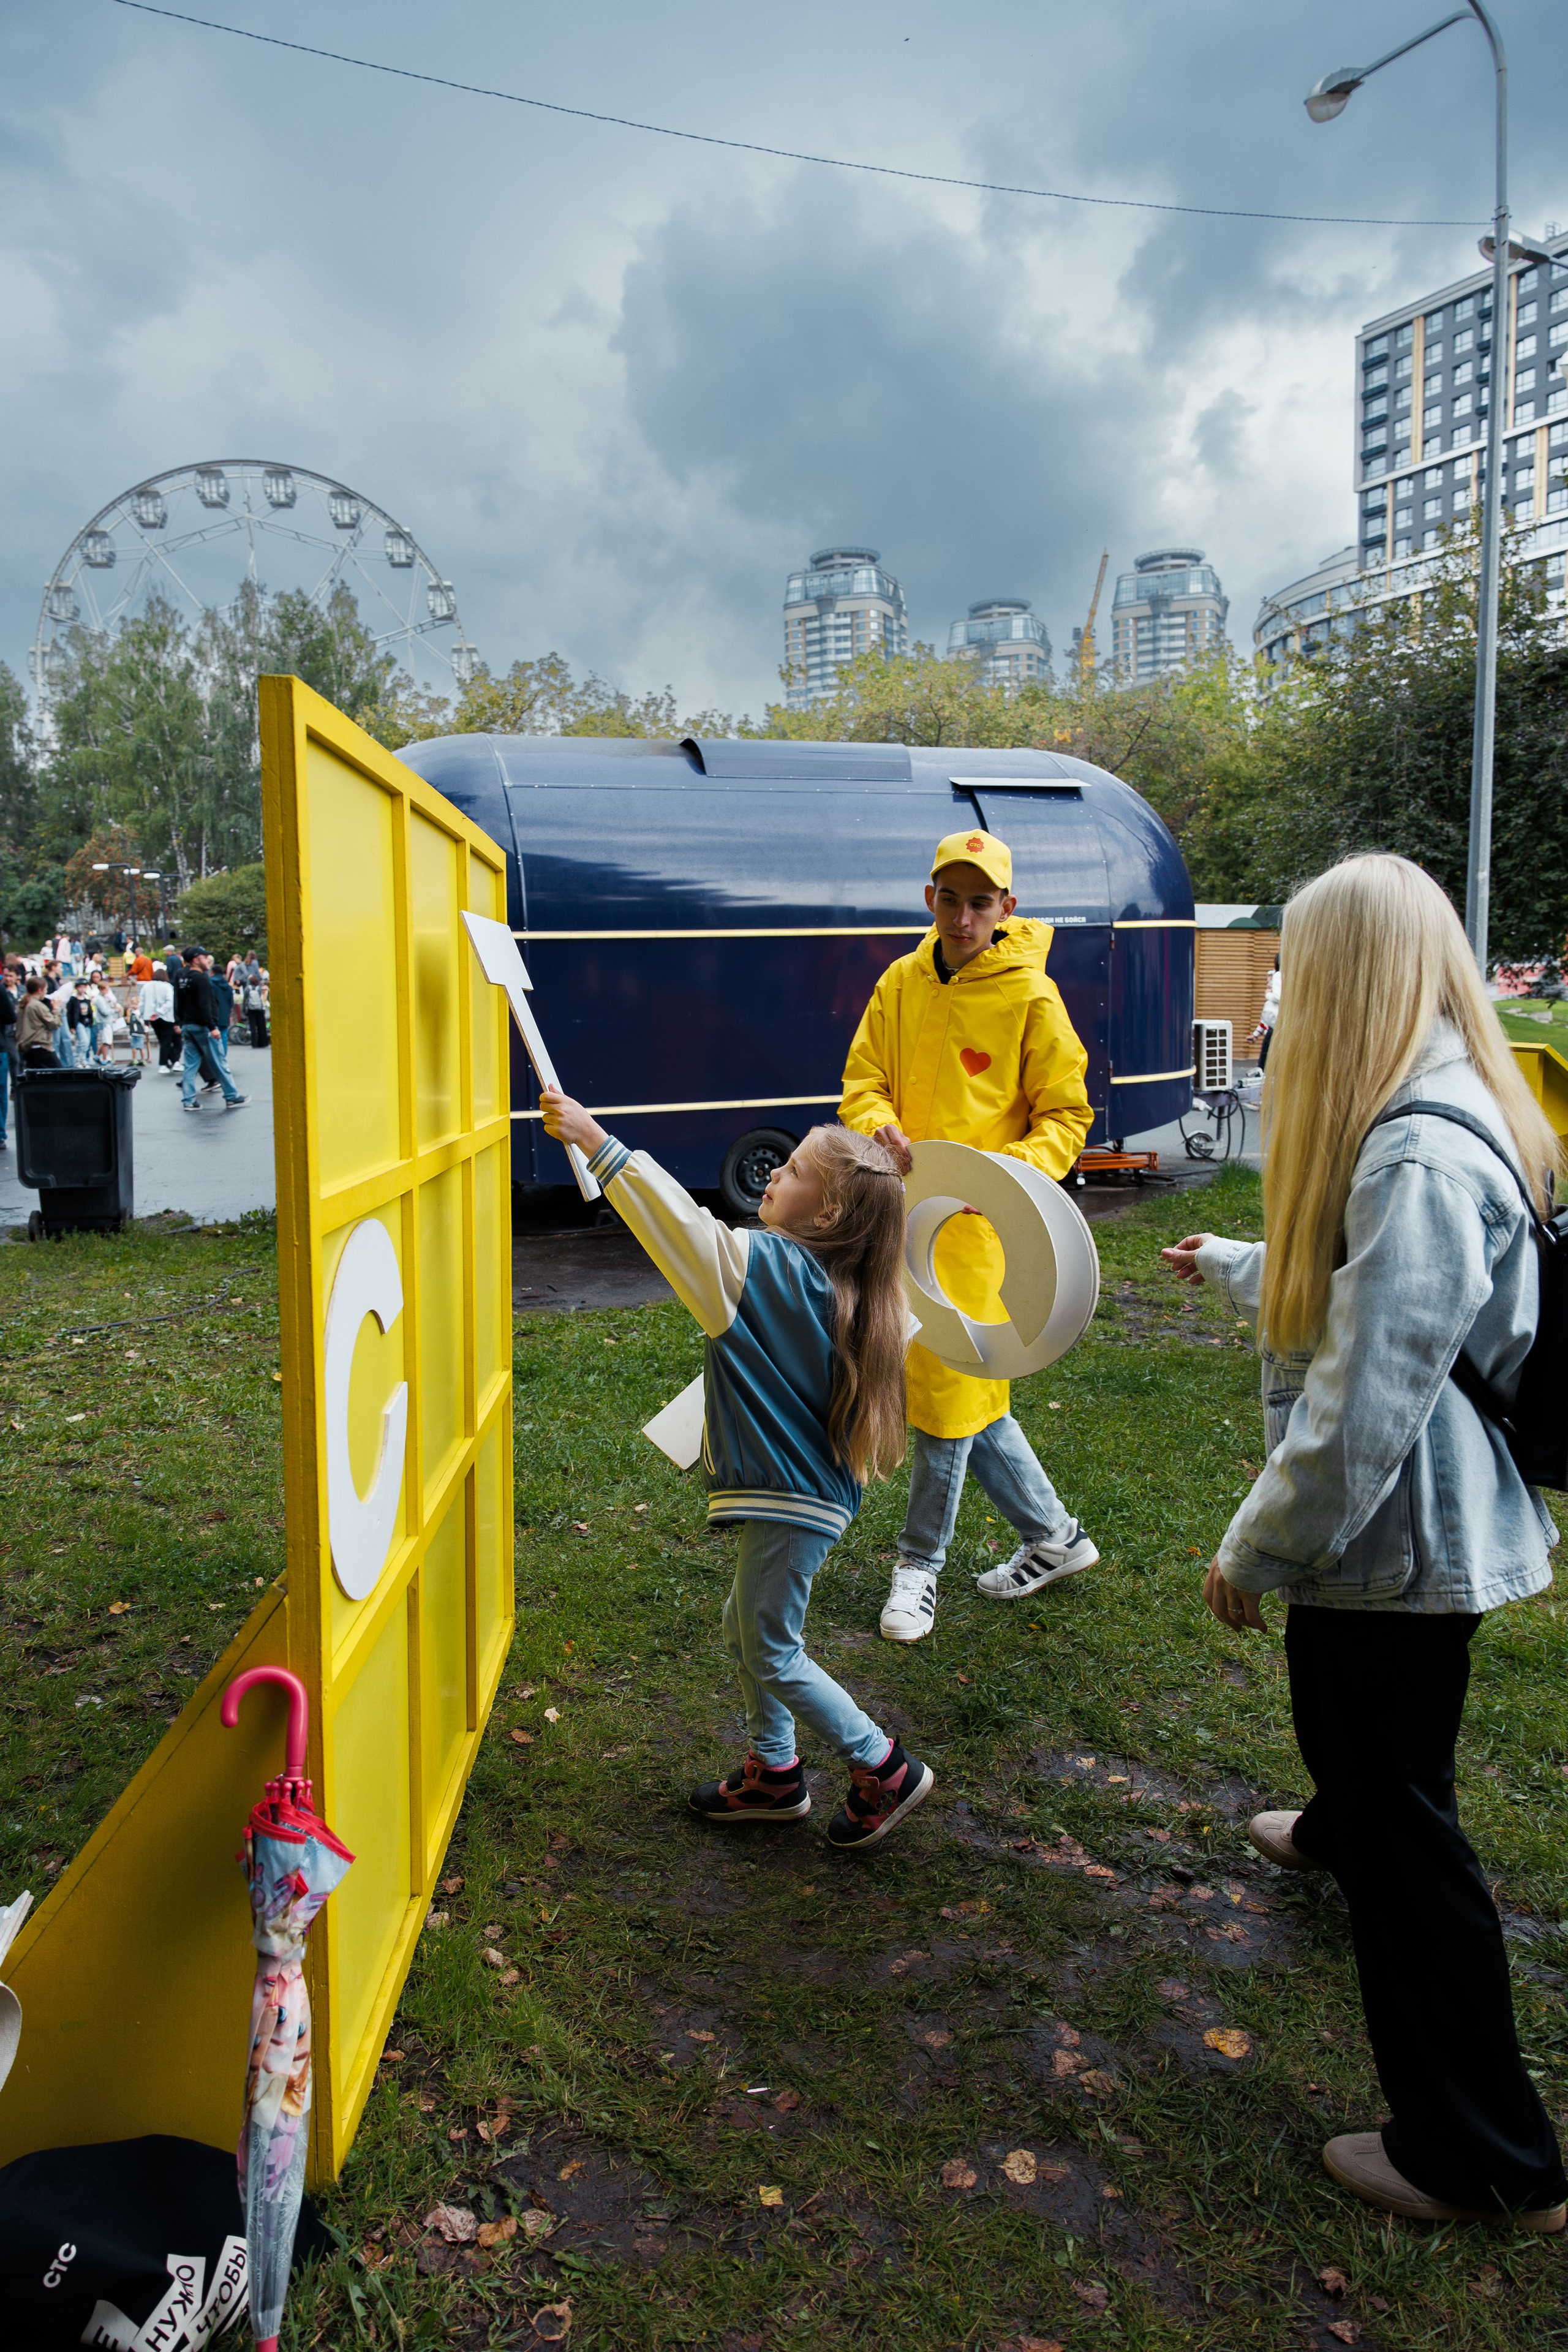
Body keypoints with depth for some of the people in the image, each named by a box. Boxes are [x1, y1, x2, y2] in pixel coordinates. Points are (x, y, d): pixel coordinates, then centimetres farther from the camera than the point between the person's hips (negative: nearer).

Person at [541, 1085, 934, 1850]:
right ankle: (773, 1772, 36)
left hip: (790, 1501, -9)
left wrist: (596, 1141, -25)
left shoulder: (770, 1267, -22)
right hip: (802, 1492, 9)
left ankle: (886, 1768, 18)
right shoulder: (831, 1284, 2)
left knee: (772, 1655, 6)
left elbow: (681, 1222, -26)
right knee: (746, 1630, 22)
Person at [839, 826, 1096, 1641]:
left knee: (949, 1388, 0)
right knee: (969, 1390, 13)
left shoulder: (1031, 999, -9)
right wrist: (880, 1130, -18)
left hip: (977, 1218, -5)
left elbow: (1066, 1116, -5)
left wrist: (1014, 1170, -24)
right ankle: (1053, 1537, 31)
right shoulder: (901, 983, 6)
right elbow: (863, 1083, 5)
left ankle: (920, 1565, 18)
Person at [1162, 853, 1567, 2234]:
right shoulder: (1441, 1120, 5)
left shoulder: (1419, 1159, -29)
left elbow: (1363, 1406, -29)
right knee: (1348, 1721, 34)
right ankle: (1337, 1833, 66)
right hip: (1407, 1519, 10)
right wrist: (1230, 1265, 36)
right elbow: (1339, 1288, 19)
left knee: (1400, 1812, 2)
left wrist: (1258, 1550, -17)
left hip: (1397, 1536, -10)